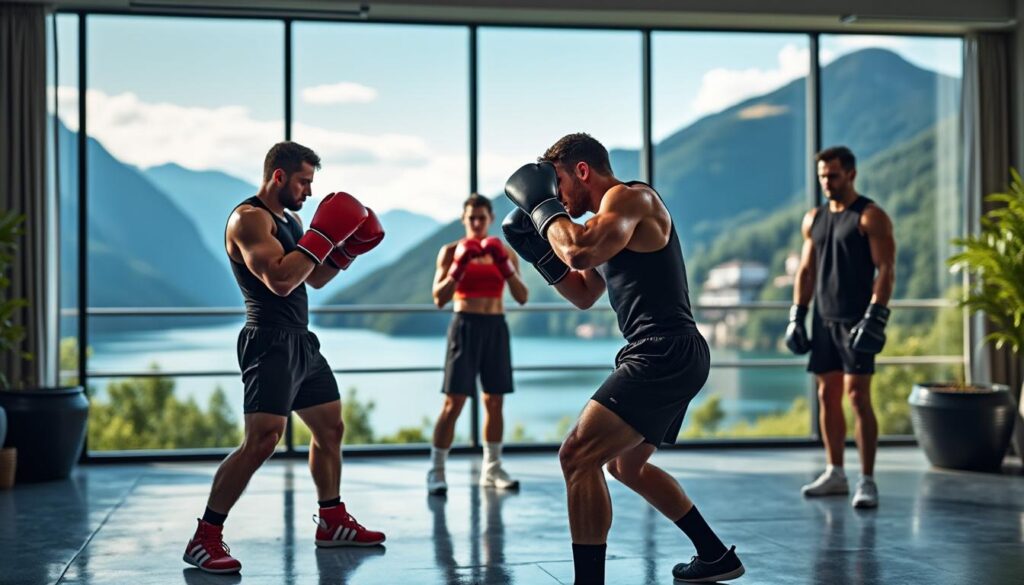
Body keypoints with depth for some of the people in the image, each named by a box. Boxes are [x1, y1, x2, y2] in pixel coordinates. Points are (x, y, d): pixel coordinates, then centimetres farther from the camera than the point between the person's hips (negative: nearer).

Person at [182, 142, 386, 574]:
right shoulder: (249, 218, -13)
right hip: (270, 342, -10)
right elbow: (279, 280, -26)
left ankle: (333, 521, 31)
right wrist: (323, 237, -20)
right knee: (262, 440, -20)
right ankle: (205, 538, -14)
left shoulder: (288, 219, 16)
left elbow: (315, 279, 24)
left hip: (301, 341, 10)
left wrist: (348, 250, 9)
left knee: (330, 427, 17)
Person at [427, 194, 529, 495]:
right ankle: (436, 472, -3)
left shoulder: (505, 253, 8)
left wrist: (504, 265, -13)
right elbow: (439, 299, -7)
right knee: (454, 402, -8)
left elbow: (522, 297, -1)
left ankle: (492, 469, 19)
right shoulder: (451, 251, 0)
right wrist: (459, 267, -18)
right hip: (465, 325, -4)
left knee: (495, 400, 8)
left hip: (496, 327, 4)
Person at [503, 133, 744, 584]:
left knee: (577, 457, -18)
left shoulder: (629, 196, -10)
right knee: (625, 465, 28)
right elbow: (584, 294, 28)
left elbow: (579, 253, -28)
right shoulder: (614, 217, 21)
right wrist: (537, 248, 17)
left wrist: (542, 205, -12)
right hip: (669, 357, 11)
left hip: (665, 355, -11)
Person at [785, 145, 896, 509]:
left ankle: (867, 482, -9)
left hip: (856, 320, -6)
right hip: (824, 319, 7)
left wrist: (874, 318, -20)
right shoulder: (813, 220, 13)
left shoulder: (870, 217, -6)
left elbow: (886, 270, -12)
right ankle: (835, 473, 18)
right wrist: (797, 316, 10)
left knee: (857, 396, -11)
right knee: (827, 395, 8)